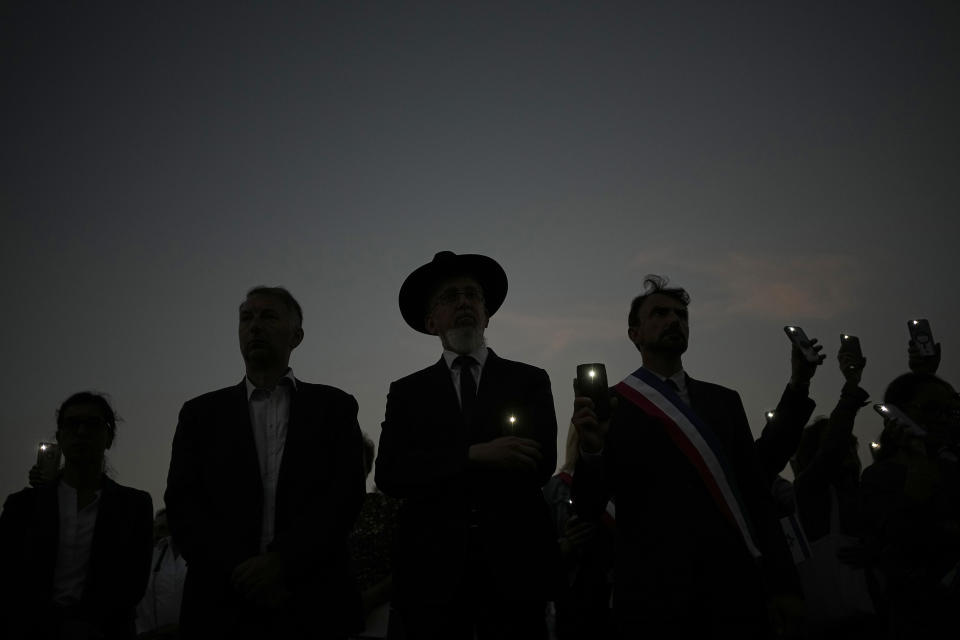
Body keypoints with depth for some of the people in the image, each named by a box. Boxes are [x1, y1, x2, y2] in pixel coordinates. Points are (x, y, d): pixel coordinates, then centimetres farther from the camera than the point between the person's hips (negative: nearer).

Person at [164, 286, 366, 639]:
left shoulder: (334, 407, 7)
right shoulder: (201, 413, 10)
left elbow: (347, 493, -4)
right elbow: (182, 505, 1)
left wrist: (282, 562, -16)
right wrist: (241, 573, -12)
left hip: (313, 608, -1)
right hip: (222, 608, 1)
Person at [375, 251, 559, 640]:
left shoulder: (529, 381, 9)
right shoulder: (407, 392, 11)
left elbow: (541, 463, -6)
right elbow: (389, 475, -3)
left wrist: (436, 471, -5)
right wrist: (473, 455, -16)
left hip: (513, 565, 0)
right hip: (433, 569, 1)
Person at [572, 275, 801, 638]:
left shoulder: (724, 401, 13)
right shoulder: (609, 405, 2)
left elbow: (757, 493, 12)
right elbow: (588, 507, -1)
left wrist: (782, 582, 4)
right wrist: (592, 451, -20)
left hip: (735, 586, 3)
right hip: (654, 595, -3)